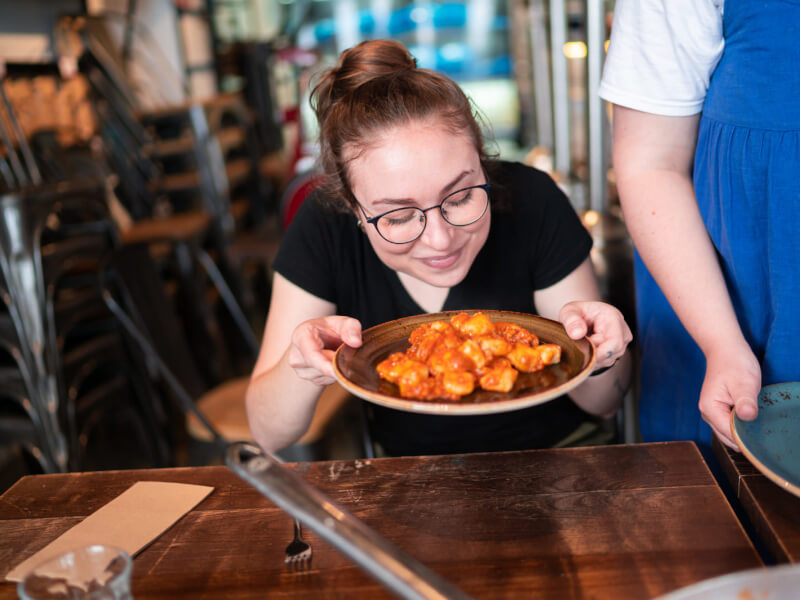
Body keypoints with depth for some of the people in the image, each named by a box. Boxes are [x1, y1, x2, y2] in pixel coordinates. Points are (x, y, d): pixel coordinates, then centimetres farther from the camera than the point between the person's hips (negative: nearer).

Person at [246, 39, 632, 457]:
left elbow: (603, 406, -8)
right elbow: (267, 435, -13)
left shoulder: (531, 202, -18)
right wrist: (302, 368, -31)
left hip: (549, 467, 0)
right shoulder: (323, 229, -16)